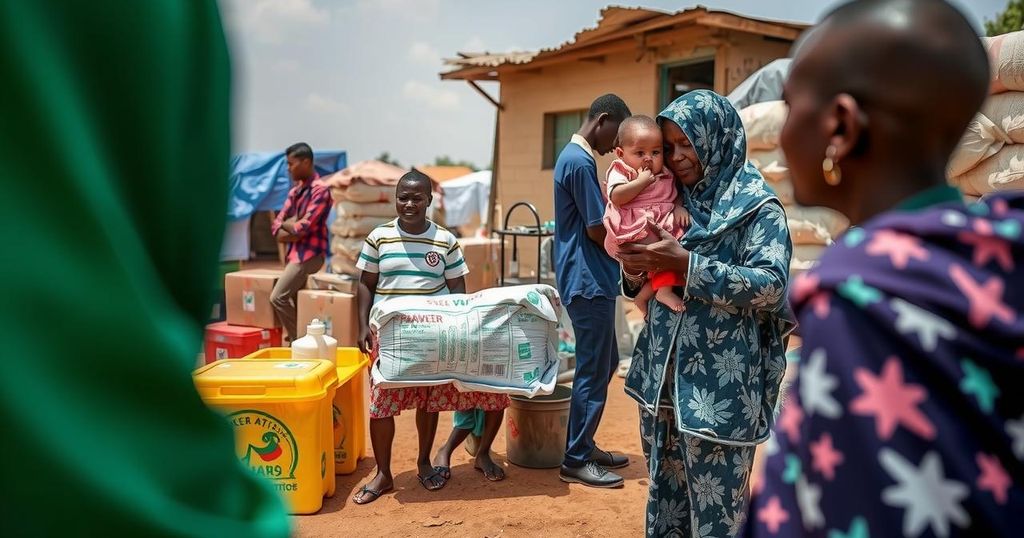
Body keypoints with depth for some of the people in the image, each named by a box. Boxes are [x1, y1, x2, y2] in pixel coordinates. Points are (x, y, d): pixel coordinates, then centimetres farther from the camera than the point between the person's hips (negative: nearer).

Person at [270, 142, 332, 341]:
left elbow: (304, 227, -19)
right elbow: (277, 225, 12)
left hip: (309, 254, -9)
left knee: (278, 298, -13)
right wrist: (286, 232, -10)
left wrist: (287, 224, 0)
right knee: (294, 300, 11)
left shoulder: (320, 190, -12)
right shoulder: (295, 191, 14)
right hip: (296, 252, 9)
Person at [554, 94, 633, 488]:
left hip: (589, 280, 10)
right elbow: (597, 230, -17)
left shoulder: (573, 156, 15)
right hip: (589, 282, -10)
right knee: (593, 373, -1)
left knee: (604, 364, 18)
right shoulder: (580, 162, -17)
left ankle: (583, 445, 28)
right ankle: (576, 462, 10)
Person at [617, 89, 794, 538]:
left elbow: (771, 286, -18)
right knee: (664, 494, 16)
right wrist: (634, 273, -8)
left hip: (719, 388, -5)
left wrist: (686, 263, -23)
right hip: (661, 375, 6)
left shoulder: (757, 207, -6)